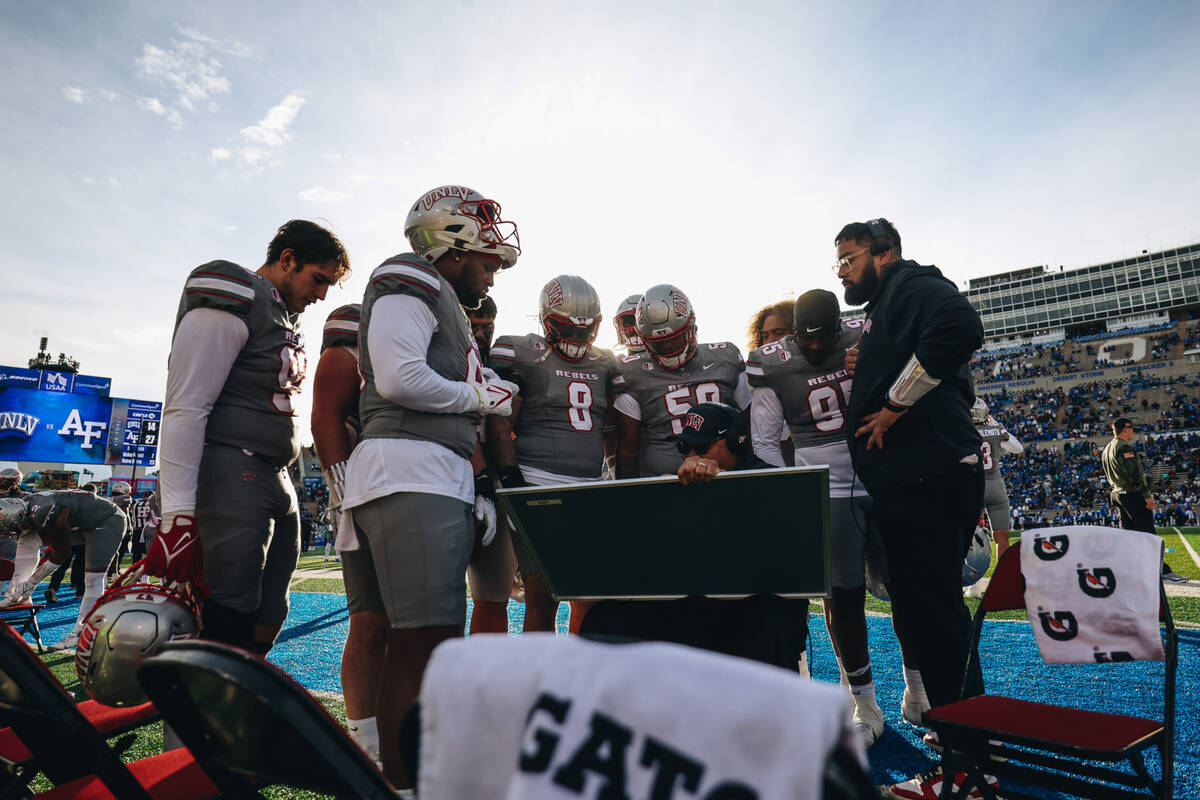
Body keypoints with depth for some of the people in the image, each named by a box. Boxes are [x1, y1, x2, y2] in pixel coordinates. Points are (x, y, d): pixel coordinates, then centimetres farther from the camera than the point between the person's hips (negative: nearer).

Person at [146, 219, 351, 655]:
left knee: (266, 624, 11)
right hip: (231, 476, -9)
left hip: (277, 484, 9)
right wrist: (178, 515, -21)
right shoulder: (232, 303, -9)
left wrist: (279, 483, 20)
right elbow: (185, 410, -16)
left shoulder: (288, 319, 20)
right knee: (228, 625, -9)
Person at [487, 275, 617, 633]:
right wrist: (512, 480, -12)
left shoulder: (604, 365, 16)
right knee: (542, 596, -6)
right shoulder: (520, 356, 1)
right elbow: (499, 427, -4)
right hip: (537, 486, -5)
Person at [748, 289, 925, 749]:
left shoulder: (865, 340, 0)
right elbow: (764, 442, 0)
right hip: (826, 492, -2)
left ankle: (917, 692, 26)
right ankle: (865, 707, 17)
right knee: (843, 596, 1)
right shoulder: (772, 365, -4)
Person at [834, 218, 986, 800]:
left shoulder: (912, 285, -5)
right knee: (921, 613, 16)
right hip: (908, 485, 10)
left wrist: (895, 404, -19)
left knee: (934, 614, -5)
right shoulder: (882, 311, 24)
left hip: (933, 478, -10)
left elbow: (957, 327, -25)